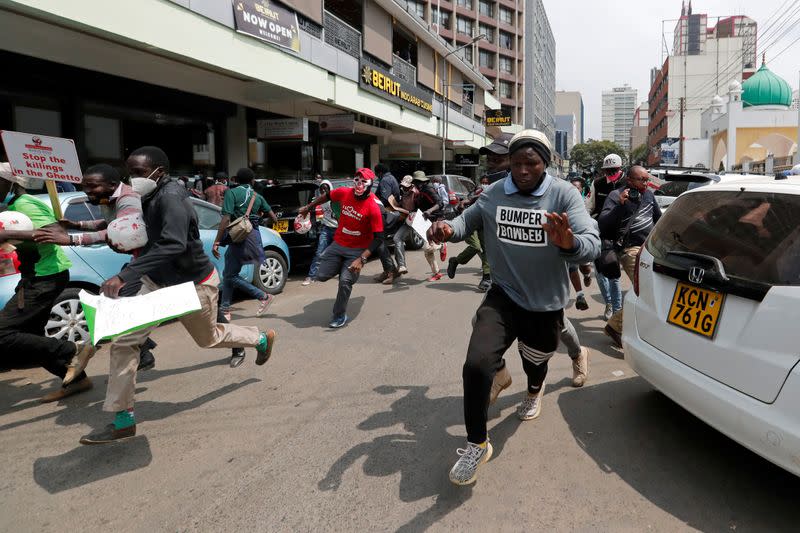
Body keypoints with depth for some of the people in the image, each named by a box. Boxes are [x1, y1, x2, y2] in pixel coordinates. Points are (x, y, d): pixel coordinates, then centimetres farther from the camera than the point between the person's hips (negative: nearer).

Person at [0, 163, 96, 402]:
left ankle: (72, 351, -8)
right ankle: (75, 378, 19)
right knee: (30, 336, 15)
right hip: (37, 277, 10)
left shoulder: (25, 205, -15)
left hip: (45, 278, -10)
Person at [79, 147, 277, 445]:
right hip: (159, 281, 7)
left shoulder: (171, 198, -28)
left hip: (195, 283, -7)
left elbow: (173, 245, -44)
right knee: (124, 341, -5)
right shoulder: (148, 198, -2)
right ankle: (122, 420, 5)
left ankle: (262, 339, 48)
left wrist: (125, 276, -49)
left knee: (209, 338, 18)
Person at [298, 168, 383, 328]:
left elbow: (378, 238, -20)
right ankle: (342, 267, 31)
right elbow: (326, 197, 14)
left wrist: (362, 259, -27)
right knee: (322, 276, -1)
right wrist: (308, 208, 27)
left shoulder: (373, 208, -21)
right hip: (338, 244, 4)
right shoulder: (344, 193, -9)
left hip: (358, 249, -4)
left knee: (345, 281, -15)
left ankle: (340, 315, 9)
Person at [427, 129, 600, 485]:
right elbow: (469, 219, 12)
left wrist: (569, 243, -47)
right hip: (503, 297, 0)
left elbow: (592, 245, -23)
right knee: (476, 365, -22)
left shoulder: (564, 195, -15)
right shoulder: (493, 194, -5)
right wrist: (448, 228, -12)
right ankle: (477, 444, 1)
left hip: (546, 305, 0)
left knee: (535, 360, 27)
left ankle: (534, 391, 68)